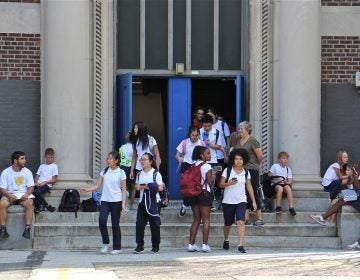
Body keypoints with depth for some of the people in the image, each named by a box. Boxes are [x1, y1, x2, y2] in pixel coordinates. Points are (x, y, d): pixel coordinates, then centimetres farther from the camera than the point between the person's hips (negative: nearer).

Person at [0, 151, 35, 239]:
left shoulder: (27, 172, 3)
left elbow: (31, 187, 1)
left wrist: (26, 194, -21)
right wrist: (9, 195, -24)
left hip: (23, 194, 0)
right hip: (10, 195, 0)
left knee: (29, 203, -32)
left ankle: (27, 229, -34)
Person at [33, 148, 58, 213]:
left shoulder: (54, 166, 9)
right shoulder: (42, 166, 24)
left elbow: (54, 180, 1)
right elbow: (37, 176, 18)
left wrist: (44, 182, -12)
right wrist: (36, 182, -6)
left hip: (47, 185, -5)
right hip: (39, 184, 5)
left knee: (37, 192, -35)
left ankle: (42, 206, -14)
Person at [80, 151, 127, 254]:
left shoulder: (121, 173, -1)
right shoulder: (104, 171, 8)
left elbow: (124, 190, -1)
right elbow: (97, 186, 7)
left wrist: (123, 203, -9)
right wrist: (87, 189, -10)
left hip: (116, 201, -3)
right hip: (105, 200, 3)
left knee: (115, 224, 1)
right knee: (102, 220, -16)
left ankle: (117, 247, 11)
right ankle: (105, 243, 1)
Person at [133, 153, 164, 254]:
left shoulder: (156, 174, -4)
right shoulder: (139, 174, 11)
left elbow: (161, 188, -10)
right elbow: (136, 186, 17)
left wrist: (148, 187, -17)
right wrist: (139, 187, -7)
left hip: (153, 202, -4)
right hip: (142, 201, 4)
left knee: (154, 224, 1)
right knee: (140, 223, -2)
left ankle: (156, 246, 11)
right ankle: (139, 246, 2)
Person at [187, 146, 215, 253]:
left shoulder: (193, 165, 9)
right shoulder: (207, 166, -10)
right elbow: (210, 182, -13)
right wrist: (213, 176, 6)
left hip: (193, 194, 6)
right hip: (204, 193, -6)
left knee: (196, 220, 11)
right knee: (206, 220, -1)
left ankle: (191, 244, 7)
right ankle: (205, 244, -6)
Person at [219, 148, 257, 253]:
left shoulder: (246, 173, 5)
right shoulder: (227, 171, -2)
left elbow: (249, 187, 12)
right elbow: (221, 184, -3)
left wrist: (253, 201, 10)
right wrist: (229, 183, -23)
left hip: (241, 201, 0)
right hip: (228, 201, 0)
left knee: (241, 222, -18)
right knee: (228, 224, 13)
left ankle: (240, 245, -22)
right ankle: (226, 240, 41)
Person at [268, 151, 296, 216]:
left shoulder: (288, 169, 14)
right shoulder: (275, 166, 4)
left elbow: (290, 181, 7)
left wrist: (286, 182, -14)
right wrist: (274, 180, -15)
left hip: (285, 184, 3)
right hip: (275, 185, -3)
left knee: (288, 187, -34)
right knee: (280, 188, -38)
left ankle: (291, 208, -38)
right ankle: (278, 207, -33)